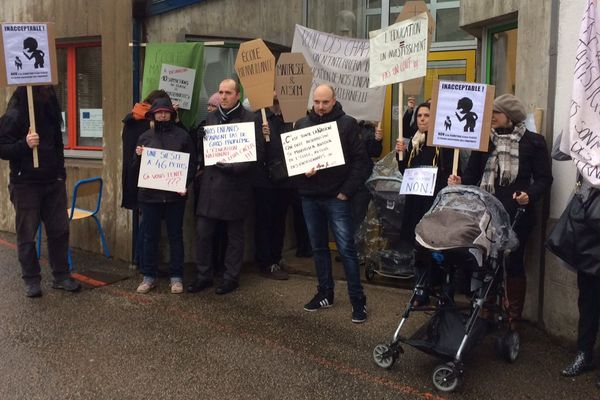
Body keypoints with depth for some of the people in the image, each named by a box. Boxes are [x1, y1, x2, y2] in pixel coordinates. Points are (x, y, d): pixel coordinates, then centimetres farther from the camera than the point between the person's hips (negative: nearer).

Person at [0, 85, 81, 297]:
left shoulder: (50, 110, 7)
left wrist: (60, 173, 10)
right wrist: (25, 144, -29)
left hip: (53, 183, 5)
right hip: (25, 184, -5)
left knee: (59, 230, 7)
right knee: (27, 234, 3)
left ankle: (61, 275, 18)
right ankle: (31, 279, 15)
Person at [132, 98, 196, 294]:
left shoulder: (182, 136, 1)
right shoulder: (145, 137, 7)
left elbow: (192, 163, 2)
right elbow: (136, 167, 10)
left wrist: (185, 185, -10)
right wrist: (138, 156, -10)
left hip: (174, 194, -2)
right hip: (149, 194, 2)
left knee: (175, 235, 7)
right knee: (150, 236, 8)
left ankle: (177, 277, 16)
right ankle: (149, 276, 19)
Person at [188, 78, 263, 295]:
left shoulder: (249, 119, -5)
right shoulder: (211, 117, 12)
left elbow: (258, 152, -9)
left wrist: (234, 167, -18)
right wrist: (205, 166, 2)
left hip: (235, 185, -4)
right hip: (210, 183, 5)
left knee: (234, 234, 8)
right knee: (202, 232, 5)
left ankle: (231, 277, 21)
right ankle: (203, 275, 20)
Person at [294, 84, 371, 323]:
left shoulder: (347, 124, -3)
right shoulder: (302, 124, 7)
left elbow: (361, 161, -5)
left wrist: (347, 191, -10)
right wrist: (302, 170, -9)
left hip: (336, 197, -4)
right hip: (309, 196, 4)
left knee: (346, 248, -4)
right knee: (318, 247, 13)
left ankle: (357, 299, 6)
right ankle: (325, 293, 26)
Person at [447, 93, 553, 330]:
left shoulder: (533, 142, -1)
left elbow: (544, 178, -3)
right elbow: (472, 173, 8)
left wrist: (530, 195, -21)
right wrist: (460, 182, -13)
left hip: (517, 213, -4)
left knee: (513, 262, 4)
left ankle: (514, 317, 17)